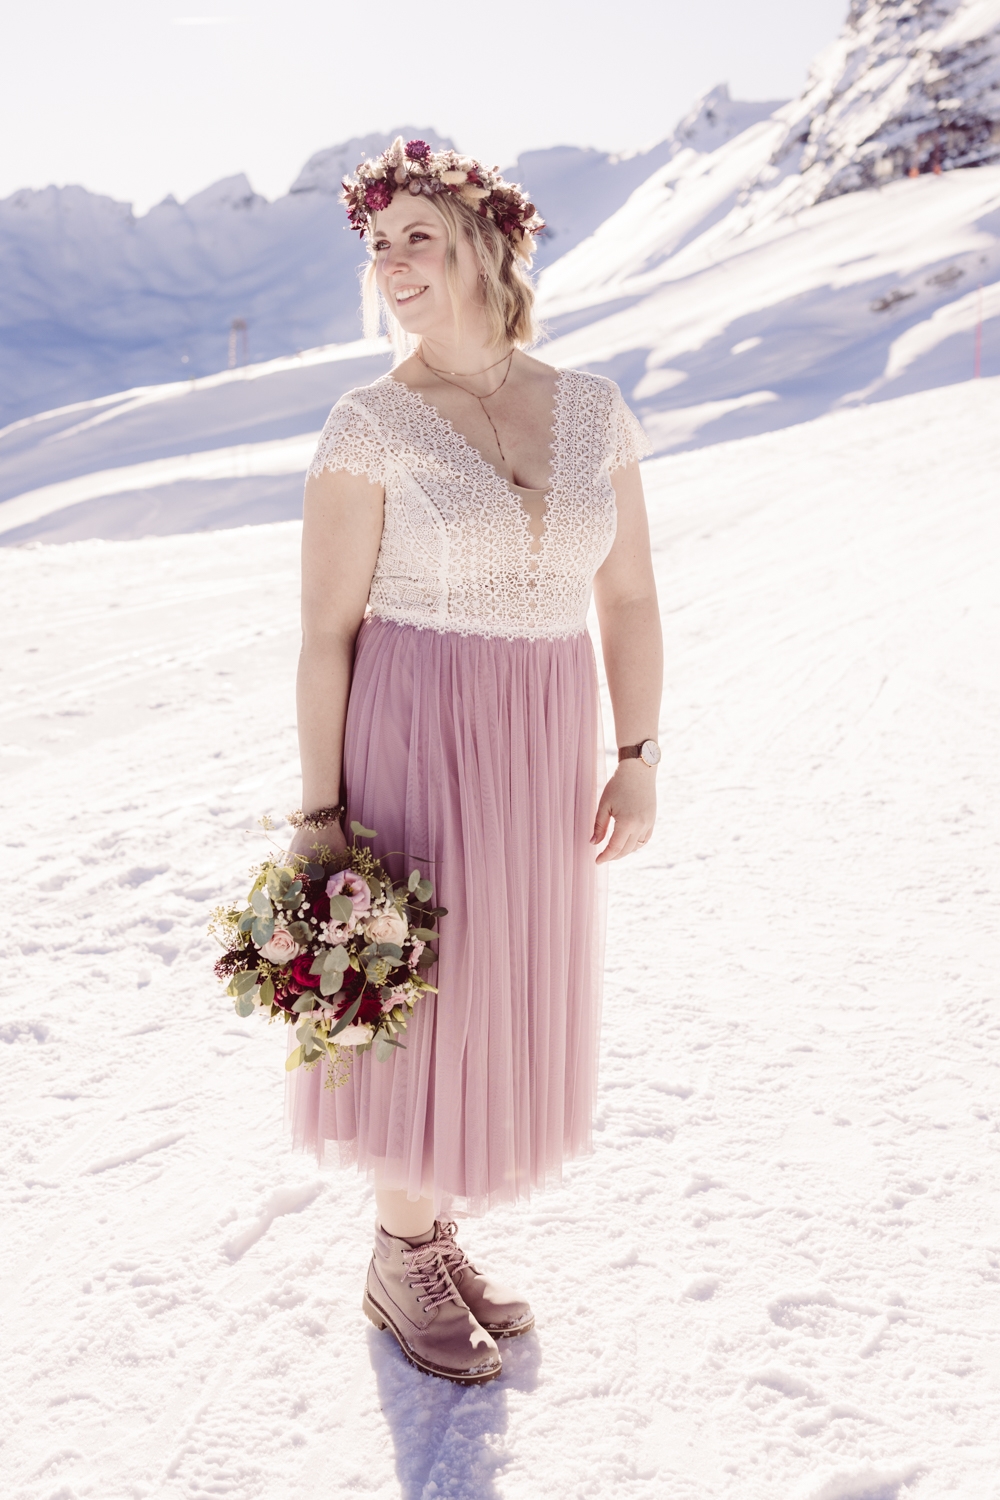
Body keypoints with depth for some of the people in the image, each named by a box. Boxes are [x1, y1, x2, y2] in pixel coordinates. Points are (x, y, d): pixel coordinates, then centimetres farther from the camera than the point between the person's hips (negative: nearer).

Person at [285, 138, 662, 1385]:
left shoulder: (593, 410, 3)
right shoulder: (370, 425, -8)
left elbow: (628, 596, 7)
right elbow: (326, 628, -9)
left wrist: (636, 759, 3)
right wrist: (320, 811, -10)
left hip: (542, 748, 5)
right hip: (411, 740, -4)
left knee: (498, 992, 15)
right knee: (412, 998, 7)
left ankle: (436, 1231, 38)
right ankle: (399, 1267, 30)